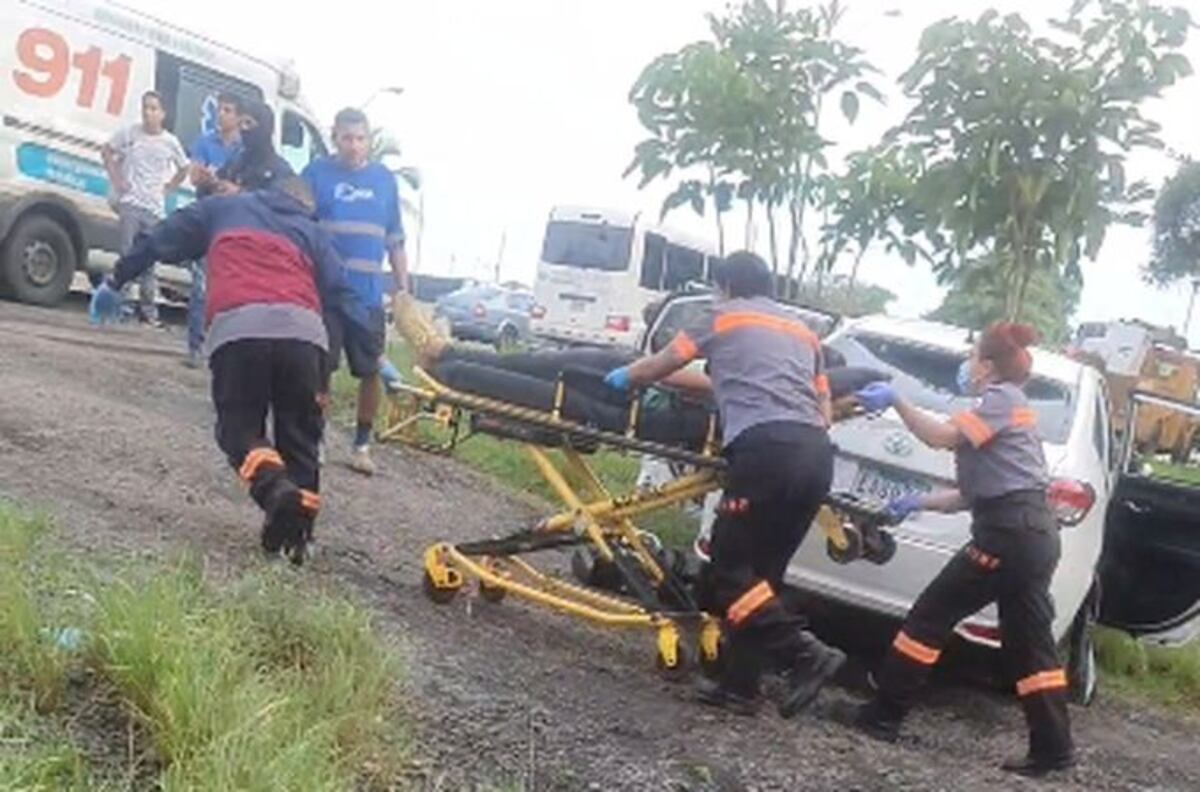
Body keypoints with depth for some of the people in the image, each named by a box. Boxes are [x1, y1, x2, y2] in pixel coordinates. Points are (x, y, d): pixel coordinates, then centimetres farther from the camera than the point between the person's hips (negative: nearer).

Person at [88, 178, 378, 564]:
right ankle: (297, 531, 6)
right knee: (299, 433, 14)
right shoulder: (313, 233, 31)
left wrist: (116, 281, 37)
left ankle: (277, 490, -21)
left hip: (237, 325, -1)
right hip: (301, 327, 1)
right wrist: (376, 353, 24)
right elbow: (343, 294, 23)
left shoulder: (224, 207, 31)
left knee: (240, 425, 8)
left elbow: (160, 240, 29)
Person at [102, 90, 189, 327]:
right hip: (130, 204, -2)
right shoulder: (129, 133, 0)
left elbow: (184, 169, 18)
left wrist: (167, 188, 7)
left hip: (155, 208, 2)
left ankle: (149, 309, 12)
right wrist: (116, 179, 3)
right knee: (128, 254, -5)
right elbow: (107, 151, 13)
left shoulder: (170, 142, 4)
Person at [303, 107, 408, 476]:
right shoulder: (317, 173, 1)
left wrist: (404, 290, 10)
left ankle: (362, 445, 17)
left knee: (371, 371, 3)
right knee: (321, 368, 3)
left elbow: (395, 241, 14)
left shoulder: (384, 179, 10)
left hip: (369, 294, 2)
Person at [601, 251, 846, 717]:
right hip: (816, 454, 7)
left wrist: (622, 378, 46)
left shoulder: (725, 317, 16)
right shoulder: (803, 331, 31)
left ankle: (806, 656, -12)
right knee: (759, 573, 12)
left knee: (728, 572, -2)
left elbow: (656, 368, 26)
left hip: (768, 449, -7)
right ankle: (739, 684, 13)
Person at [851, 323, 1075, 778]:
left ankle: (883, 715, 2)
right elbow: (977, 493, 23)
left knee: (931, 616, -3)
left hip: (1011, 532, -10)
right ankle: (1053, 748, 9)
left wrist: (895, 401, -18)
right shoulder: (1005, 408, 26)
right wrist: (919, 503, 16)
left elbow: (942, 437, -19)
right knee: (1028, 643, 9)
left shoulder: (1001, 398, -2)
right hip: (1032, 533, 10)